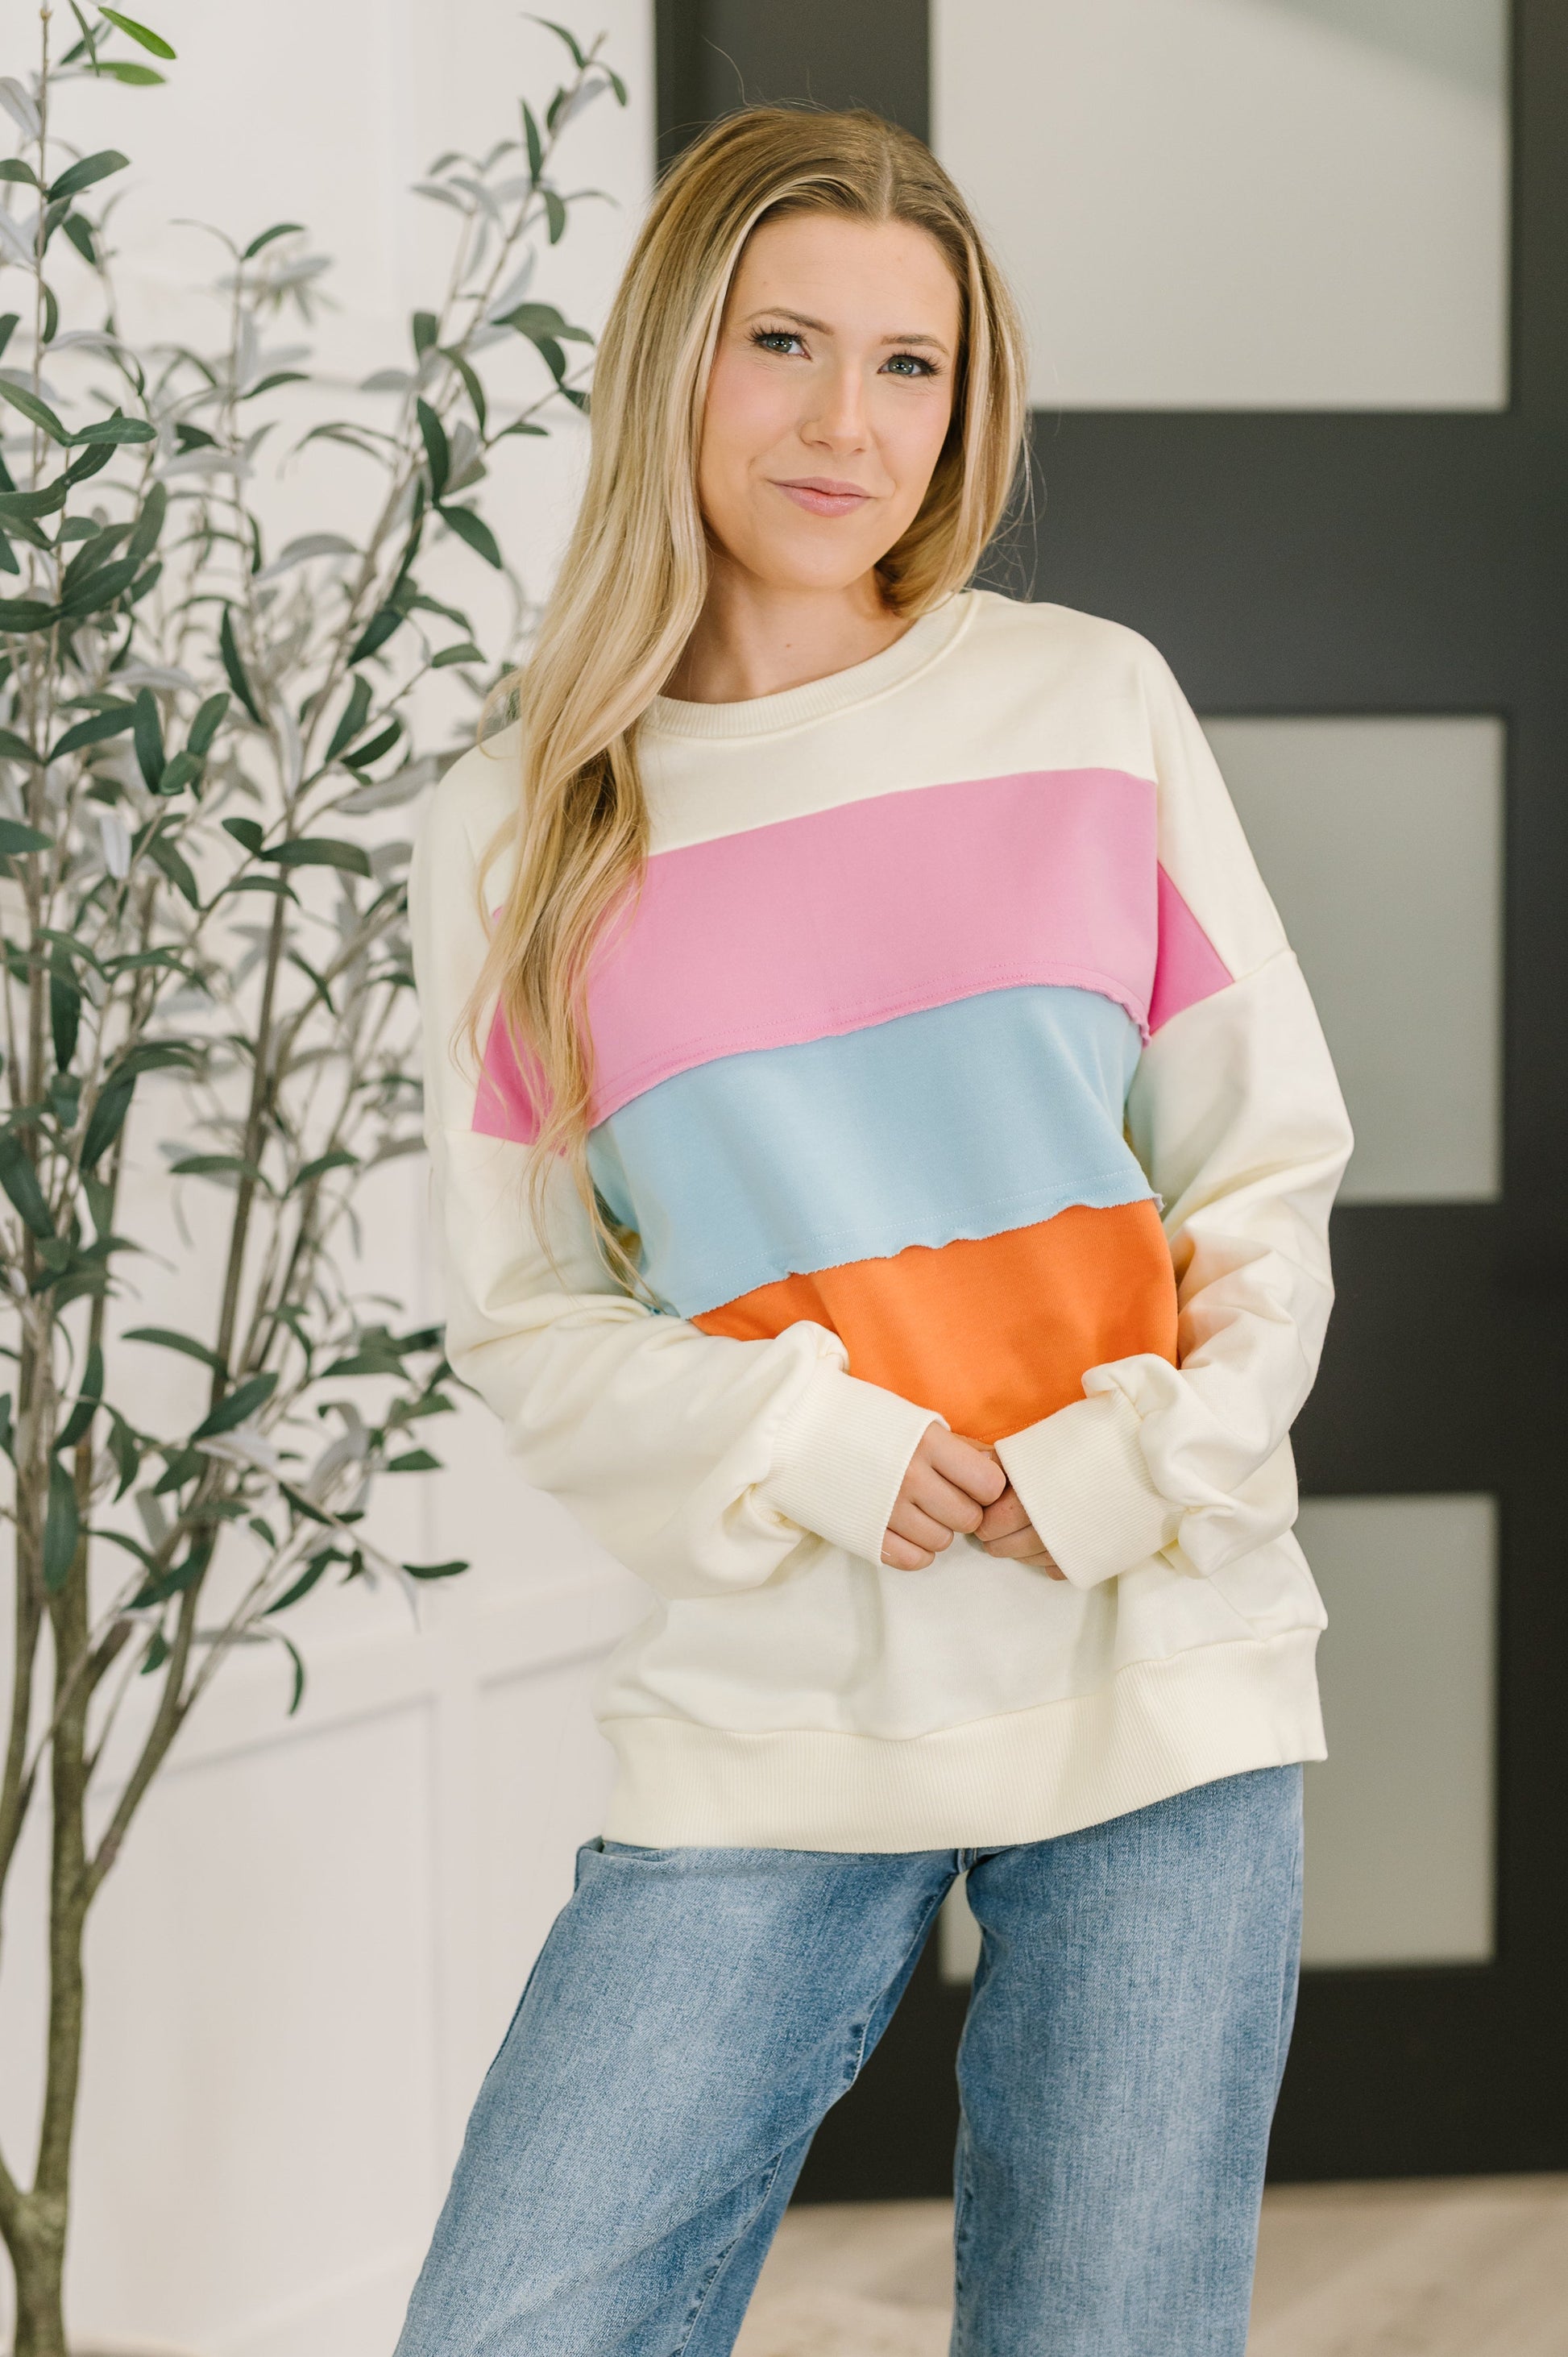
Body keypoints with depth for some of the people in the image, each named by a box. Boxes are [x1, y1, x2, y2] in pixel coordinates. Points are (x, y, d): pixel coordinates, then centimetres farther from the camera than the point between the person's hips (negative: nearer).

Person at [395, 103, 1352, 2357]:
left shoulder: (1097, 703, 4)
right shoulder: (520, 828, 4)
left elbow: (1268, 1170, 6)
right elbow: (522, 1317, 4)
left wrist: (1143, 1463, -11)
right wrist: (805, 1447, -13)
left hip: (1161, 1680, 0)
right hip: (773, 1718, 0)